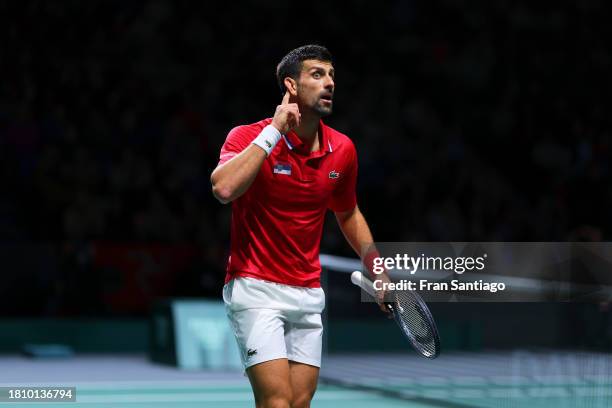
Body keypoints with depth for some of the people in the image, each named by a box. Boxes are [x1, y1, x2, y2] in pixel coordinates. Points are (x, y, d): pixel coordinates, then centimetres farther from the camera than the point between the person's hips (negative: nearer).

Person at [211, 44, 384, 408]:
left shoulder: (343, 150, 4)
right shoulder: (248, 137, -11)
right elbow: (224, 188, -32)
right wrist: (273, 131, -25)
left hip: (309, 294, 6)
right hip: (255, 287, -6)